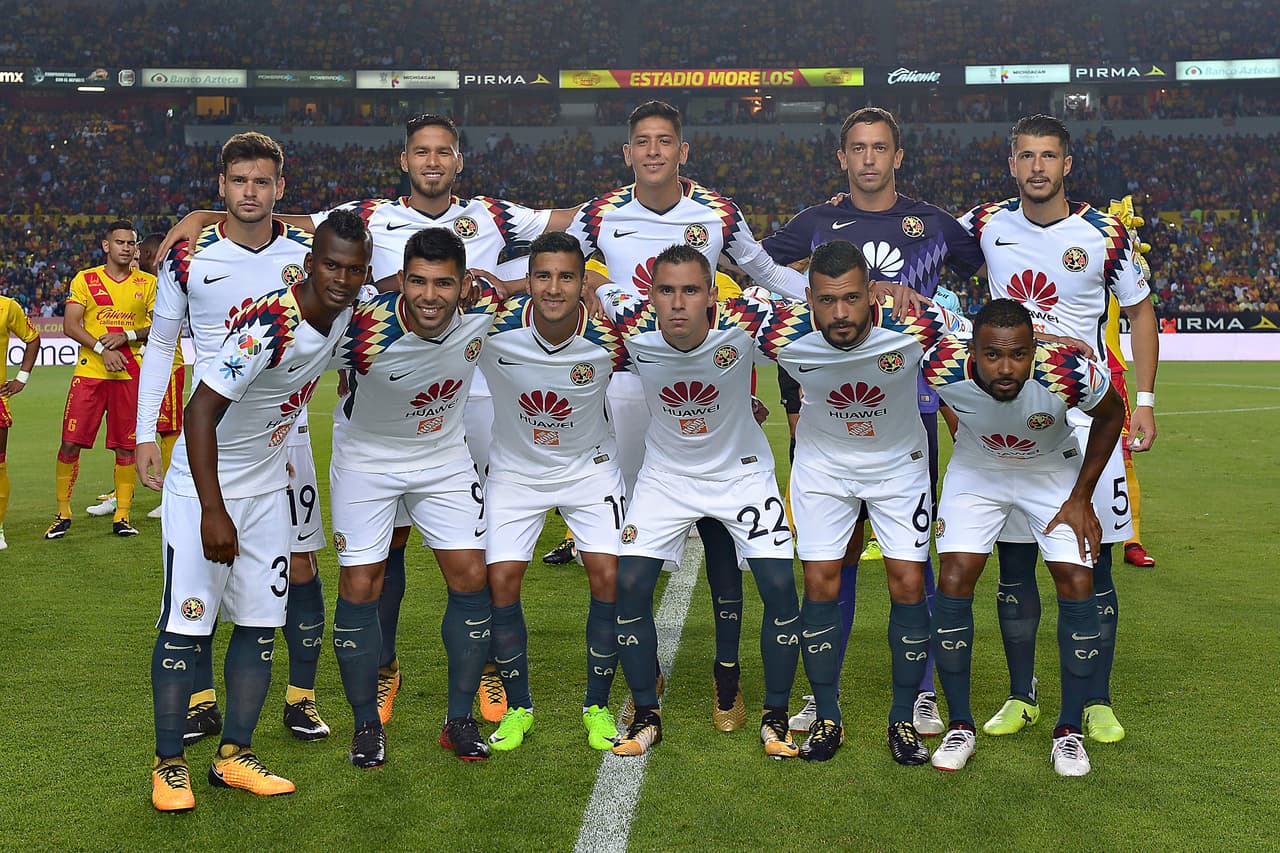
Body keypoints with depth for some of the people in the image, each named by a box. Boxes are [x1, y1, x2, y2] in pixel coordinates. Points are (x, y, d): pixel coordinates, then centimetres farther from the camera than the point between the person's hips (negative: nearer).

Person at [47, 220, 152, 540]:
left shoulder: (148, 283, 8)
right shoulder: (85, 280, 6)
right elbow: (70, 326, -2)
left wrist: (126, 336, -11)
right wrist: (102, 349, -15)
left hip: (130, 375, 0)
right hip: (89, 372, 0)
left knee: (126, 446, 2)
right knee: (71, 442, -2)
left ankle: (122, 515, 11)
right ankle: (63, 513, 11)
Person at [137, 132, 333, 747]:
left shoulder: (306, 254, 0)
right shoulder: (189, 257, -2)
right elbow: (161, 344, 5)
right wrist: (145, 434, 1)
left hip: (284, 431, 1)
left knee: (299, 564, 2)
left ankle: (302, 696, 16)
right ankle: (200, 701, 16)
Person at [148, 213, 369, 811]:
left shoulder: (345, 312, -6)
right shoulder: (269, 326, -28)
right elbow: (201, 410, -29)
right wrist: (213, 511, -33)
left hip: (267, 487, 7)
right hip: (204, 489, -7)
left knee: (261, 623, 7)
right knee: (187, 624, -3)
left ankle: (234, 757, 18)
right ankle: (168, 763, 10)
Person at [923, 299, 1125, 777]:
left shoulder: (1069, 373, -36)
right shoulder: (944, 369, -34)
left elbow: (1111, 415, -12)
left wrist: (1082, 498, -9)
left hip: (1054, 472, 0)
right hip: (976, 470, 1)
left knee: (1077, 585, -11)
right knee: (954, 580, -11)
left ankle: (1069, 731, 5)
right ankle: (960, 727, 4)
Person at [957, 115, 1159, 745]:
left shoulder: (1105, 235, -4)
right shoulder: (985, 225, 1)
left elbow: (1140, 311, 7)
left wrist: (1145, 400, 0)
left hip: (1085, 414, -2)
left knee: (1093, 562, 1)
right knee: (1013, 563, 6)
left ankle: (1097, 702, 14)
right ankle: (1021, 697, 19)